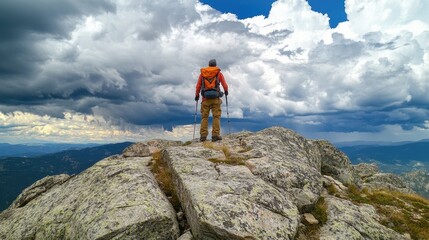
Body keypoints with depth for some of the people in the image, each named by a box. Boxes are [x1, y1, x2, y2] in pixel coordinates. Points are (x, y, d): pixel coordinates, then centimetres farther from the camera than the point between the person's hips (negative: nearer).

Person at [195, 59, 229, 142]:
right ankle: (215, 135, -7)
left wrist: (197, 95, 23)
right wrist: (226, 91, 26)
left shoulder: (202, 73, 13)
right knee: (216, 116, 0)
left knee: (204, 117, 4)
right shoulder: (219, 73, 9)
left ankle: (203, 135, -1)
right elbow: (224, 85, 7)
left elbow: (198, 85, 11)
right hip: (215, 98, -1)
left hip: (205, 98, 2)